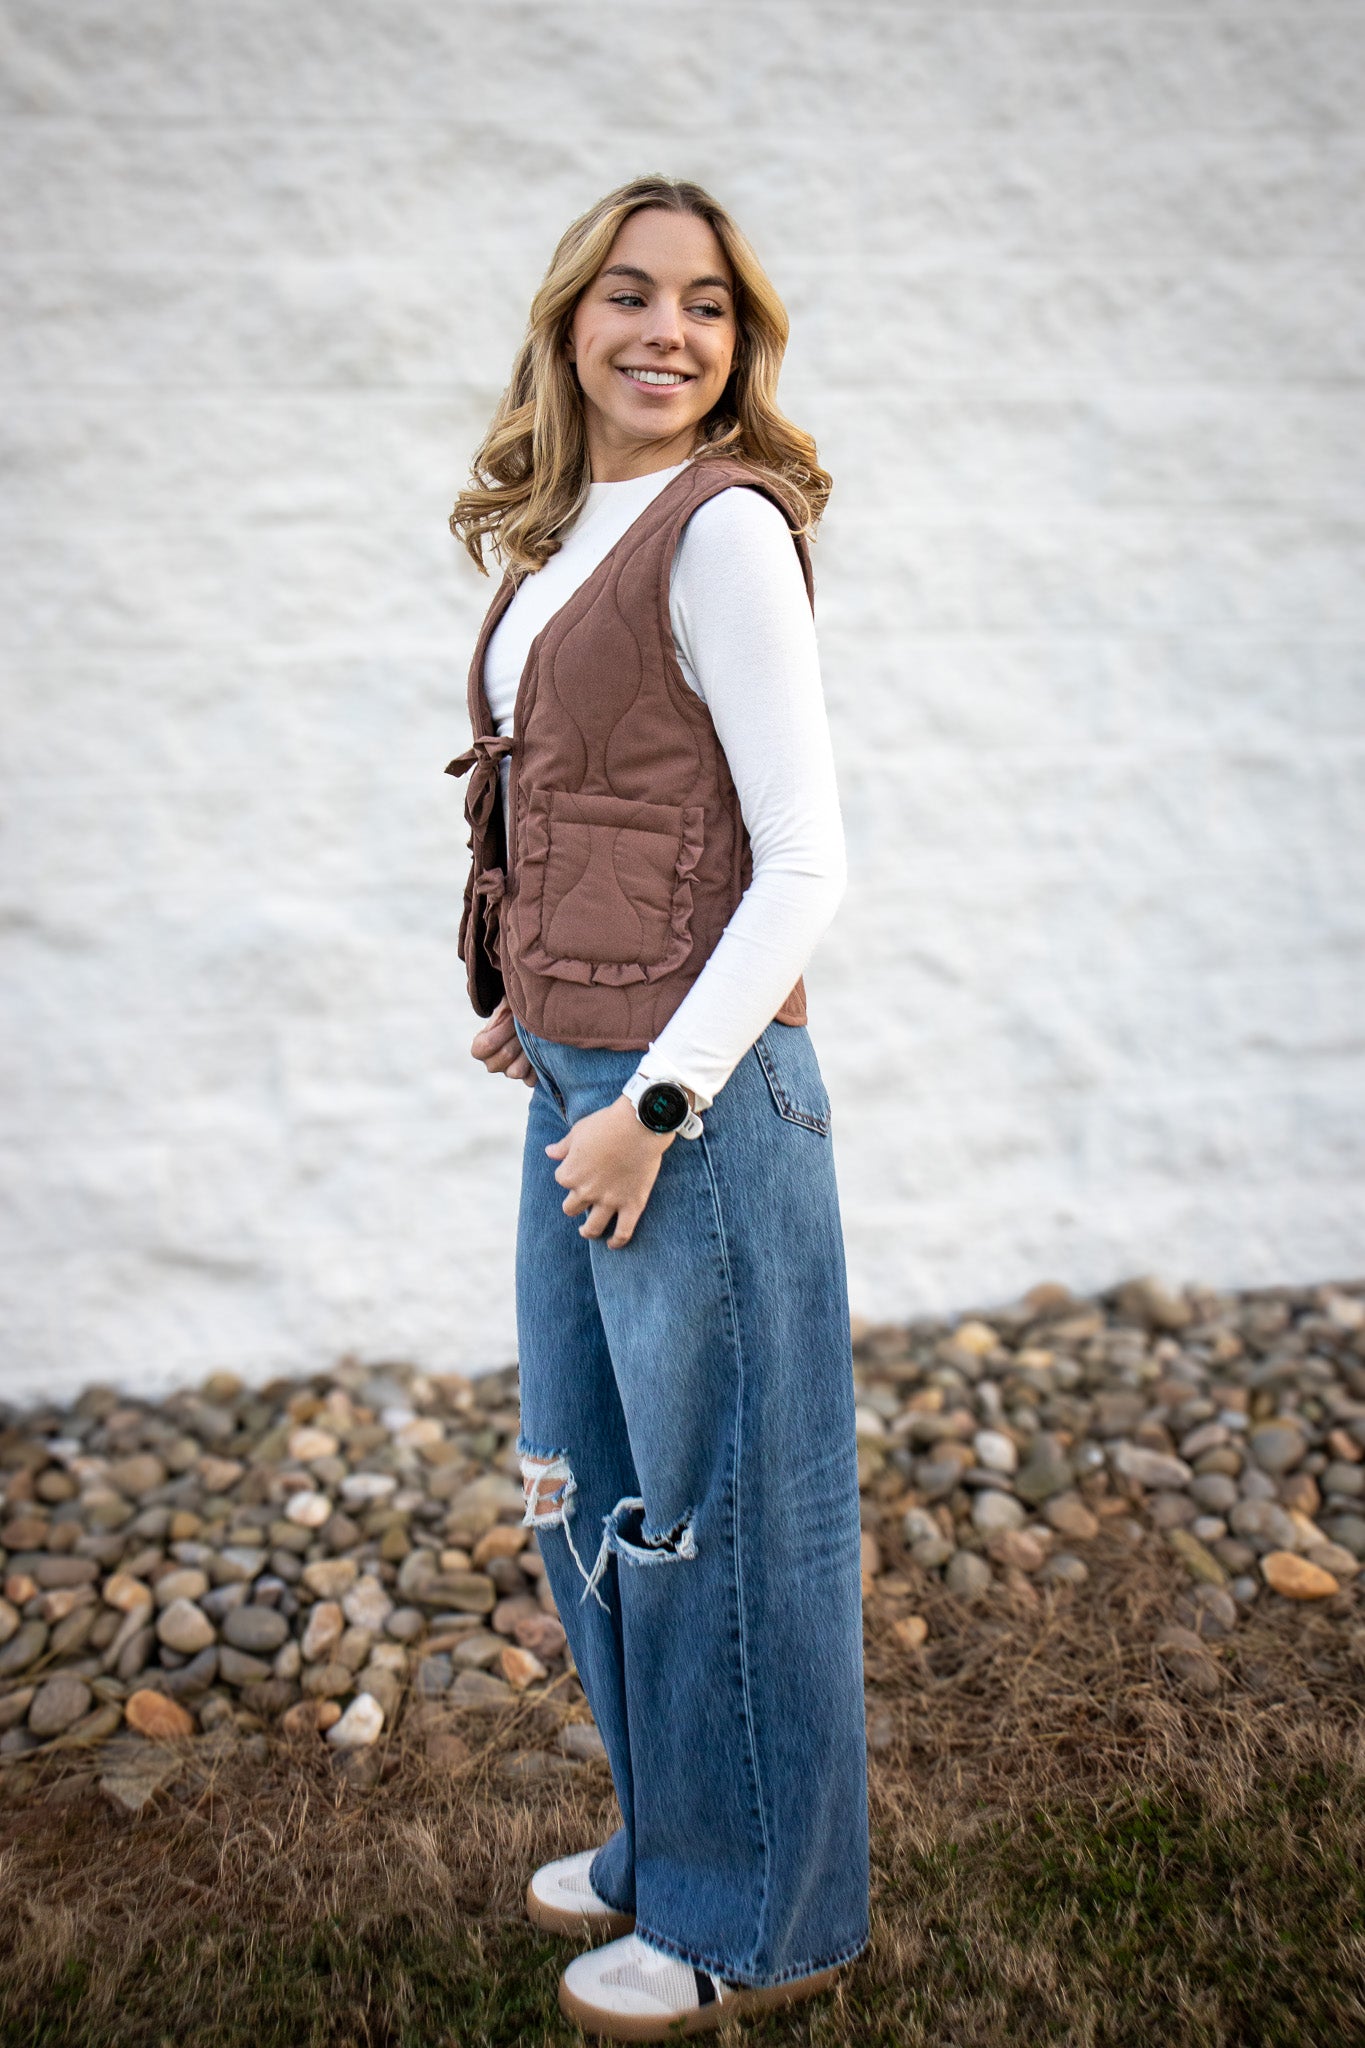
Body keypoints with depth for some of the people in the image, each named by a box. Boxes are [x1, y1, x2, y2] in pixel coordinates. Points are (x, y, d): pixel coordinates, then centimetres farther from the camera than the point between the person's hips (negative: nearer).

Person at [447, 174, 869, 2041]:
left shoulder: (723, 528, -13)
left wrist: (656, 1101, -17)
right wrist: (530, 1002, 14)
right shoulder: (566, 544, 13)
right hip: (578, 1078, 9)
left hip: (698, 1084, -9)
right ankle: (666, 1844, 41)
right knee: (587, 1491, 20)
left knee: (720, 1510, 6)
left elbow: (805, 867, -17)